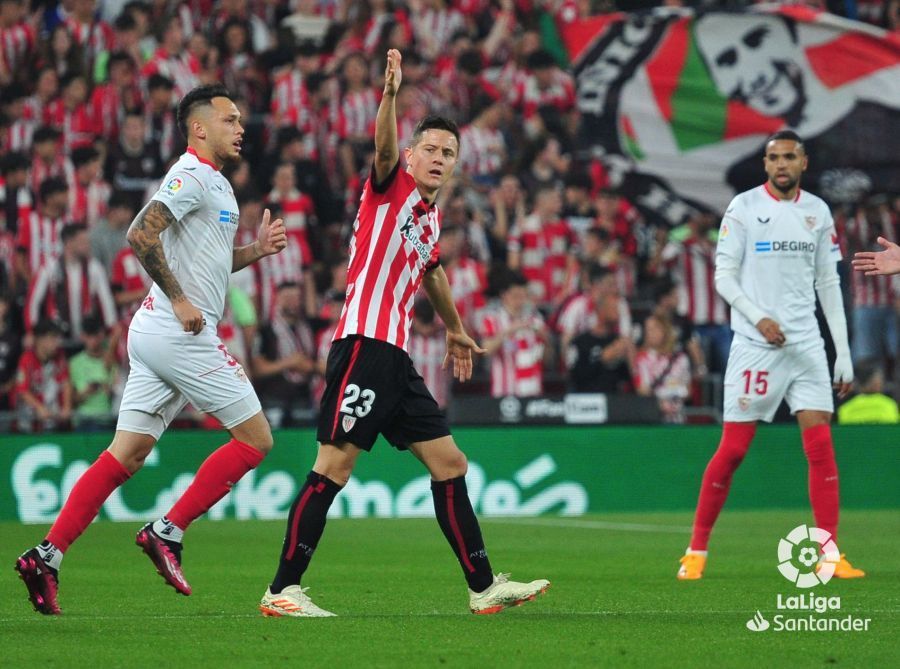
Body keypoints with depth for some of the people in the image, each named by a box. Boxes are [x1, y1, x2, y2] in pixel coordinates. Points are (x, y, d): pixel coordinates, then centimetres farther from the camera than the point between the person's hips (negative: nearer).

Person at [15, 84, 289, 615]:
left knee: (127, 454, 5)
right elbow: (142, 233, -22)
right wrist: (179, 301, -20)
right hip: (181, 335, -10)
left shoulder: (212, 182, 21)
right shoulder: (193, 175, -10)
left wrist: (255, 250, 17)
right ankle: (168, 532, -5)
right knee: (255, 439, -4)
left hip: (158, 334, 10)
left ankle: (48, 555, -1)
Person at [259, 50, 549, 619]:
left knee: (449, 464, 9)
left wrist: (455, 329, 52)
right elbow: (384, 146, -23)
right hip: (364, 344, -9)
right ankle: (282, 590, -12)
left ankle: (484, 586, 13)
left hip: (396, 358, 9)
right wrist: (390, 94, -41)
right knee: (334, 466, -13)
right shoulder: (391, 187, 0)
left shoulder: (432, 214, 22)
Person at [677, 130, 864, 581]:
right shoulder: (743, 208, -3)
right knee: (732, 450, -3)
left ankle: (830, 555, -3)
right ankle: (696, 551, 9)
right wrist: (759, 318, -19)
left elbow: (829, 284, 12)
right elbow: (723, 276, -3)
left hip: (807, 345, 3)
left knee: (821, 448, -6)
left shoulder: (818, 212, 9)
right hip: (754, 345, -3)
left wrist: (843, 353, 7)